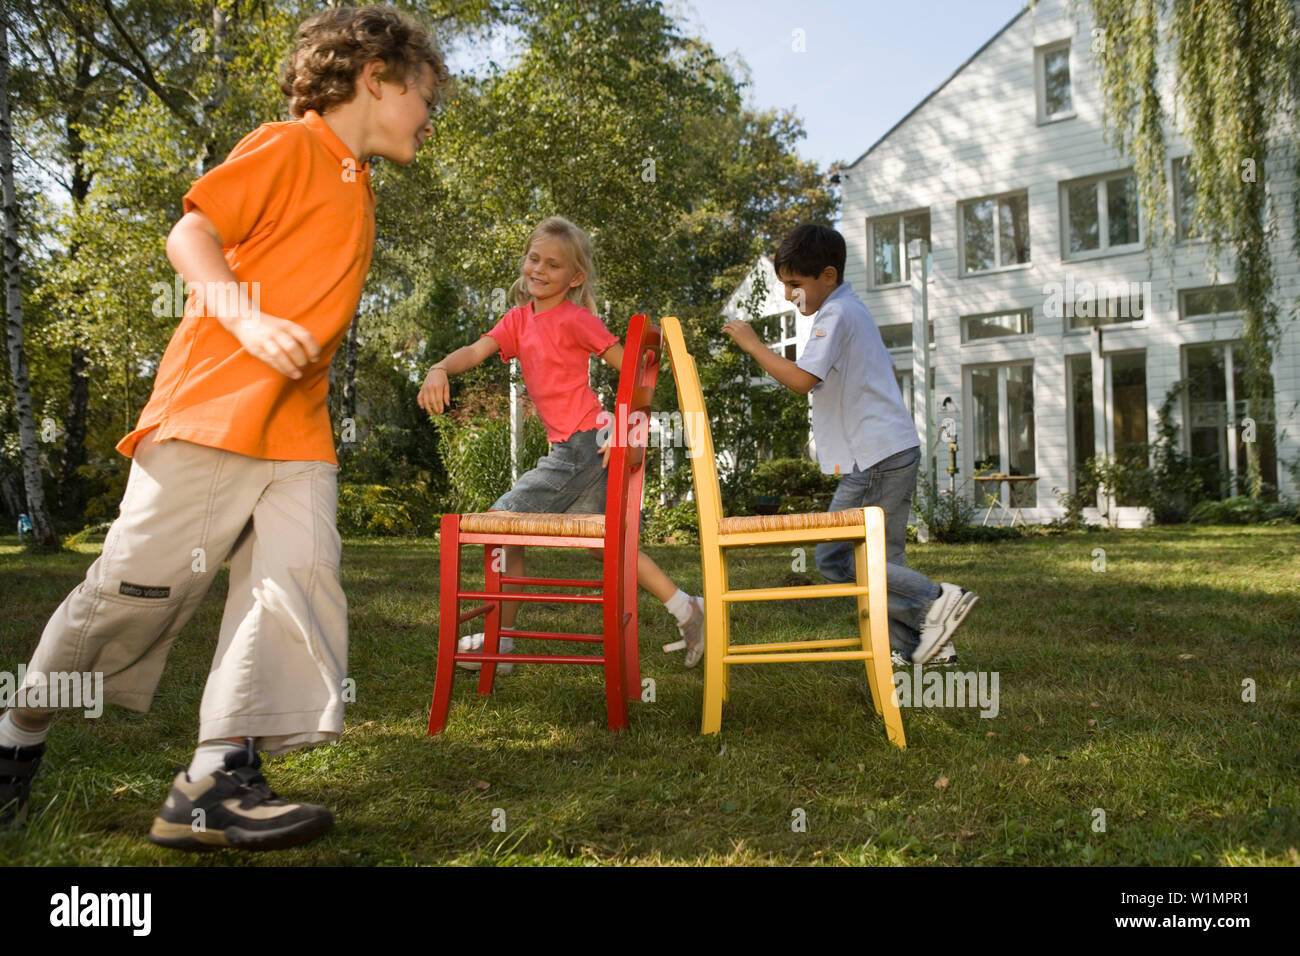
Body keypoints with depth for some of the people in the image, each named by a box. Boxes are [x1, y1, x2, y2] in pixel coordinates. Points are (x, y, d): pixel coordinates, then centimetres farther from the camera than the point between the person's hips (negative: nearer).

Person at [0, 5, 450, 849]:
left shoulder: (359, 194, 22)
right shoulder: (288, 146, -1)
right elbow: (189, 235, -9)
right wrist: (248, 319, -21)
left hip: (298, 429, 7)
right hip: (212, 402, -7)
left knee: (300, 577, -10)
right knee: (140, 583, 0)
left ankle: (217, 780, -10)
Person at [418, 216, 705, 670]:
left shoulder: (574, 318, -9)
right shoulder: (520, 317, 12)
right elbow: (477, 350, -1)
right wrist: (440, 369, -21)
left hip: (583, 445, -8)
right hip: (573, 449, 8)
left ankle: (499, 640, 4)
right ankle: (686, 608, 24)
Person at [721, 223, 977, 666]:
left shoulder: (836, 315, -12)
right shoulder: (854, 310, 20)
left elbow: (801, 379, -24)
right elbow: (887, 368, 31)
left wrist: (752, 344, -15)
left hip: (875, 458, -11)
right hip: (895, 450, 11)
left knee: (835, 556, -8)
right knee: (883, 560, 12)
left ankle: (934, 600, -10)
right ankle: (912, 647, 13)